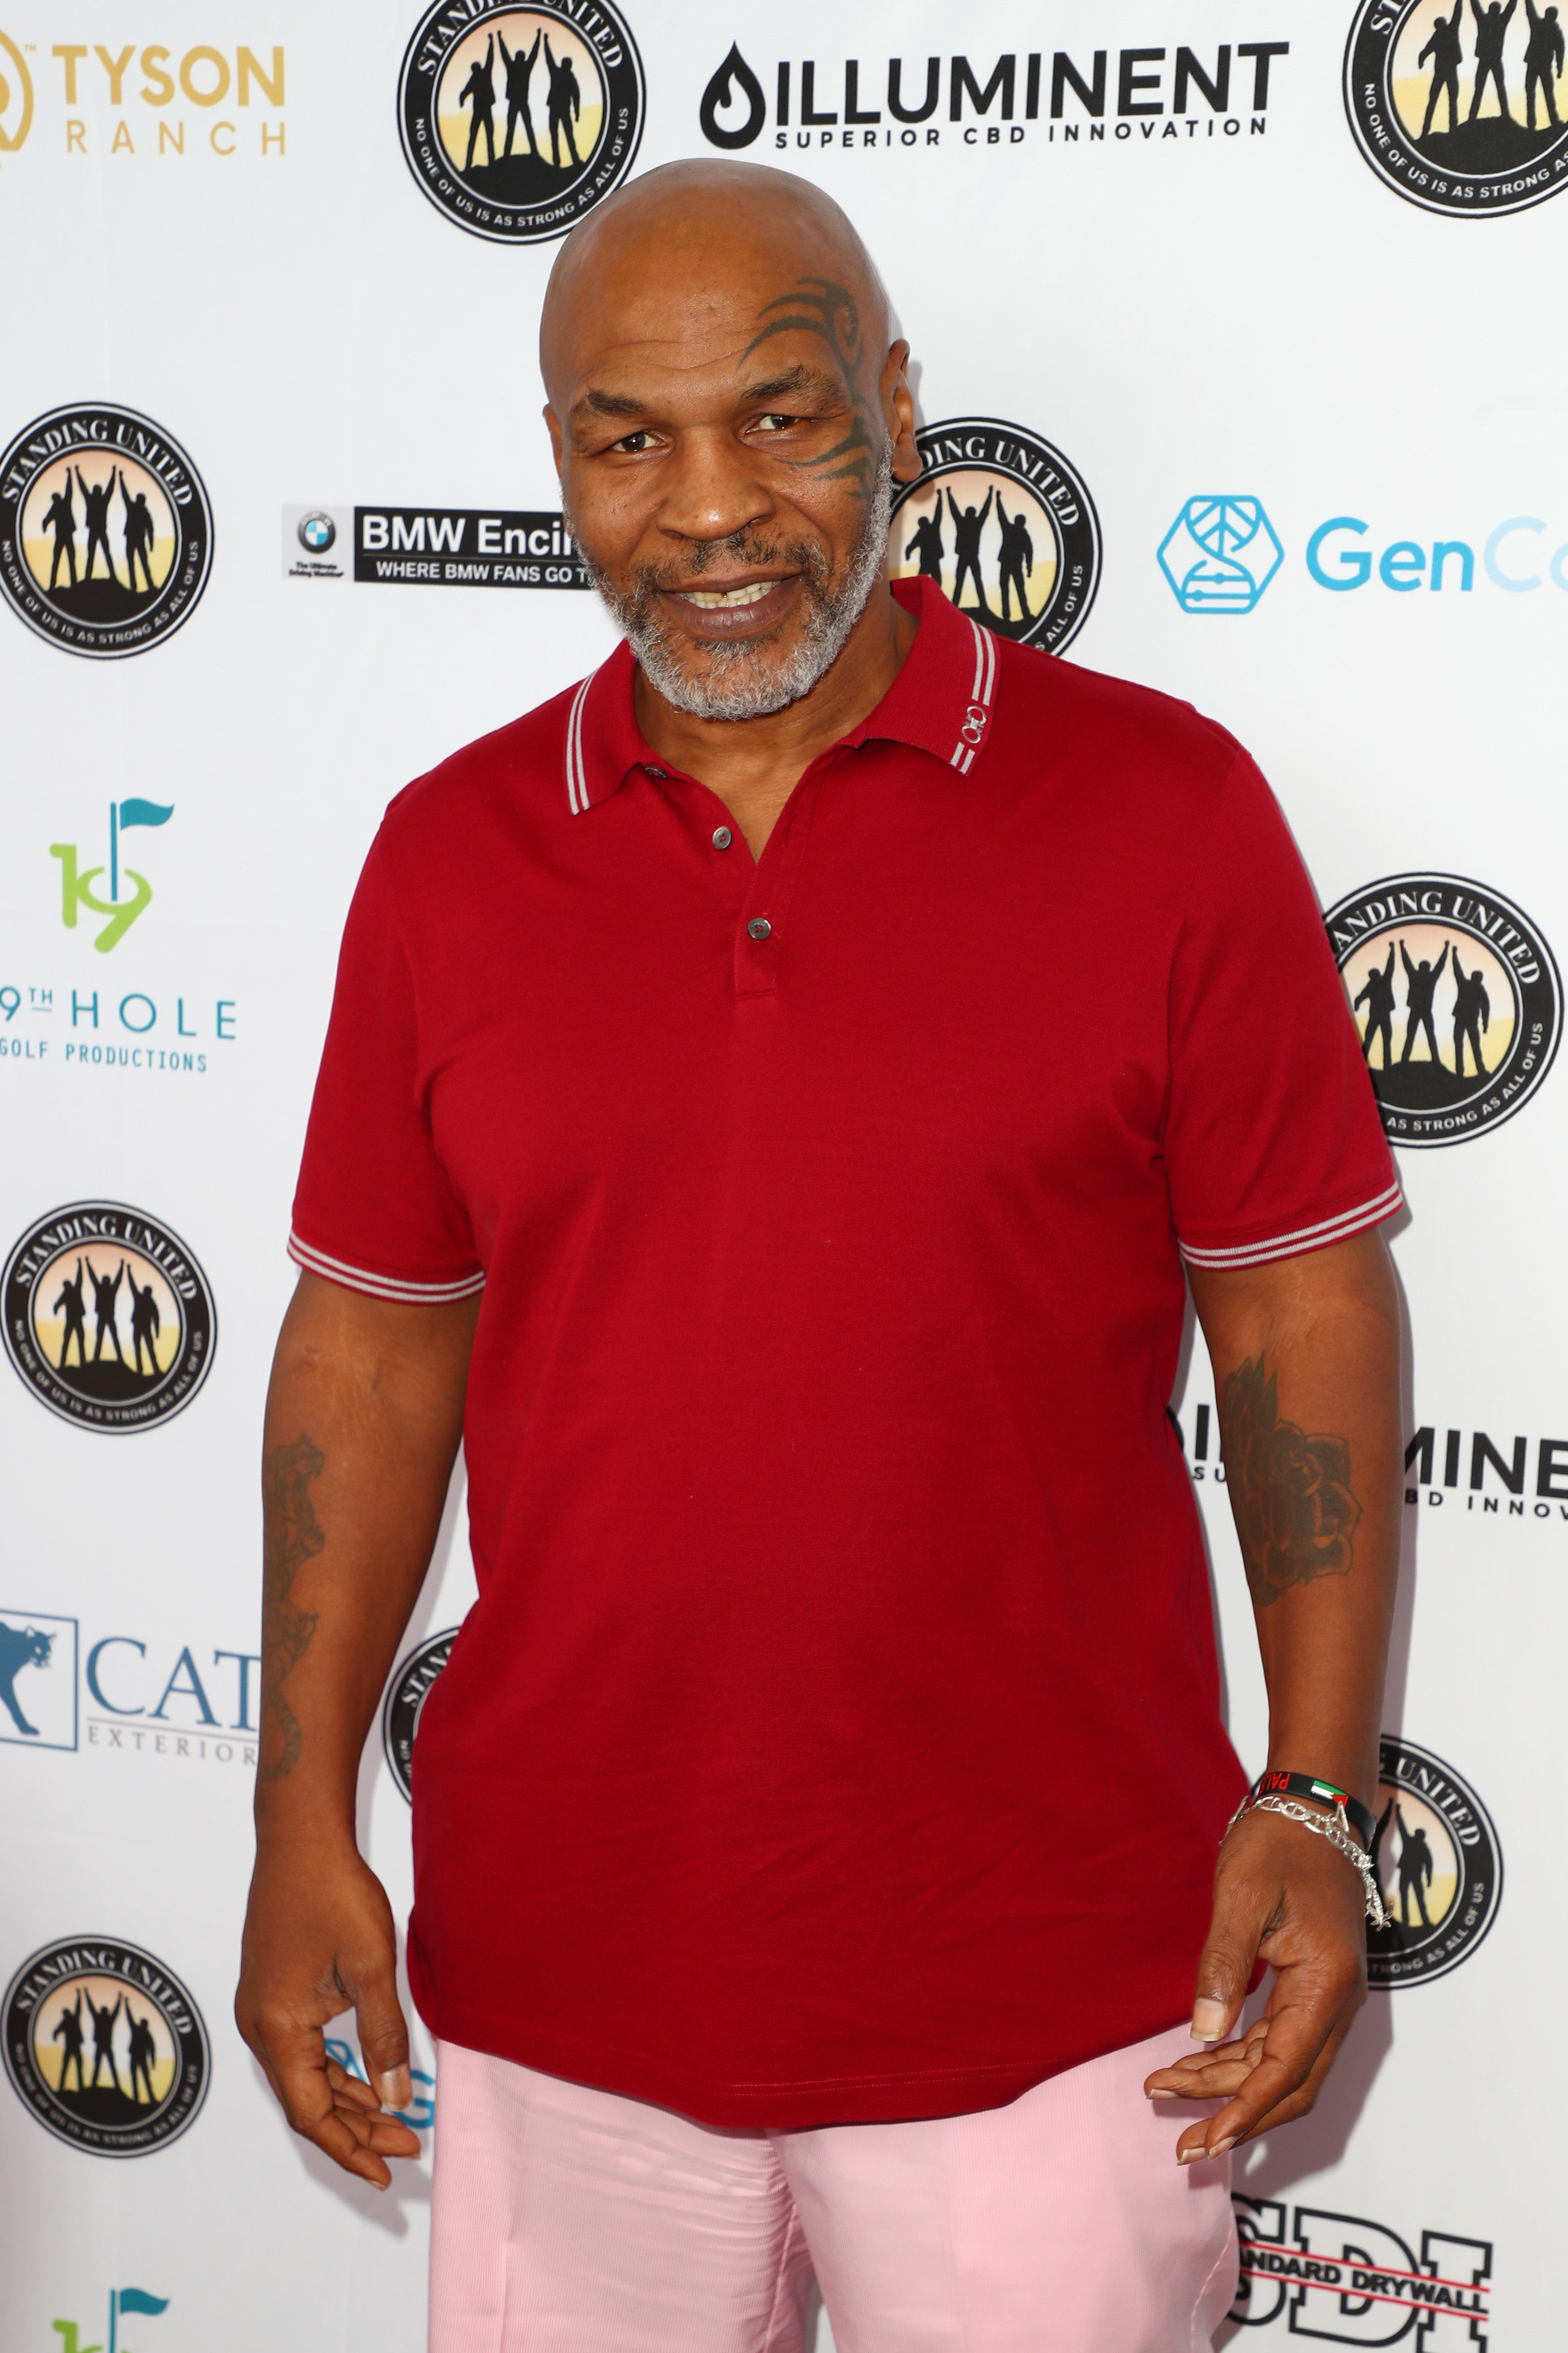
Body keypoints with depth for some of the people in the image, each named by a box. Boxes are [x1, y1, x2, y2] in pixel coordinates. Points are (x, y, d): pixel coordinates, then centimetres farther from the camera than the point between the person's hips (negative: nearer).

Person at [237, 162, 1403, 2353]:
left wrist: (1318, 1798, -8)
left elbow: (1304, 1306, -2)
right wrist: (303, 1816, 3)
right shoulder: (453, 853, 2)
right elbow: (376, 1339, 7)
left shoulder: (1159, 804, -5)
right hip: (562, 1976, 2)